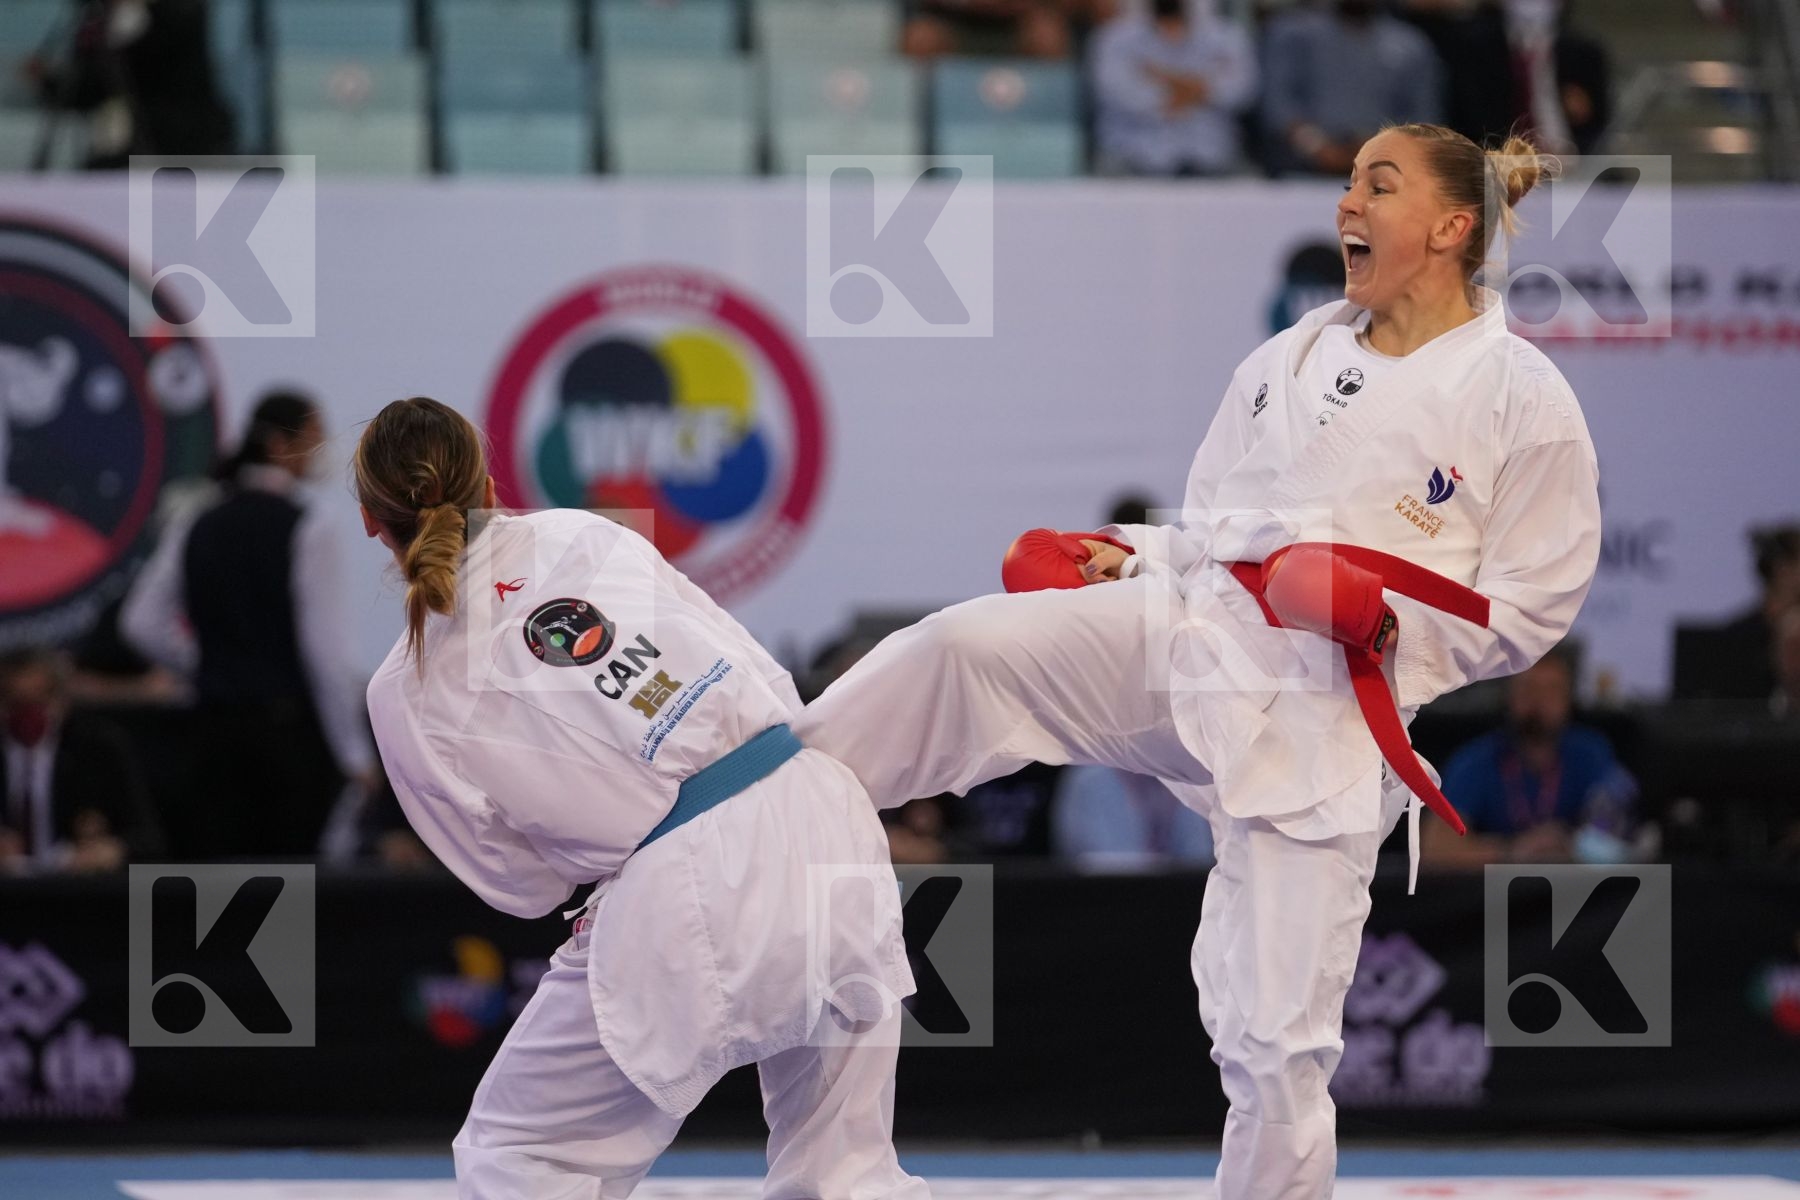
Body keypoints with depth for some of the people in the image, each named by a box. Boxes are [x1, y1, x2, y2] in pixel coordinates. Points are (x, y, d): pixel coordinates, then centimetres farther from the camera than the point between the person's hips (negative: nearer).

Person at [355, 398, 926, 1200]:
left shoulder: (409, 694, 2)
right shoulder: (578, 535, 9)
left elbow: (518, 884, 10)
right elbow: (765, 680, 12)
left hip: (689, 907, -5)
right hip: (821, 815, 5)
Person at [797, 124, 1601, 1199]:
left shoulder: (1522, 401, -1)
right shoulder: (1292, 361, 16)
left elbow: (1528, 607, 0)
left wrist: (1395, 626, -13)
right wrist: (1131, 557, 5)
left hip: (1328, 720, -4)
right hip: (1191, 628, 4)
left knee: (1280, 1038, -5)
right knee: (960, 651, -22)